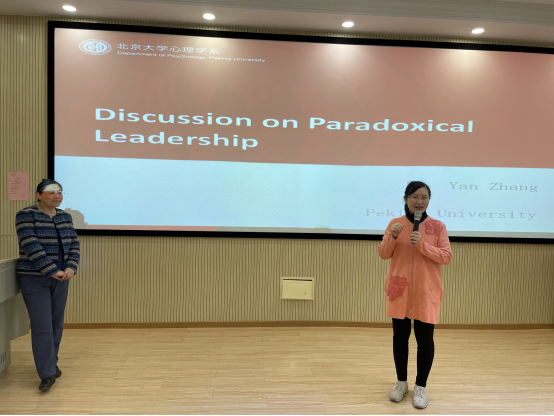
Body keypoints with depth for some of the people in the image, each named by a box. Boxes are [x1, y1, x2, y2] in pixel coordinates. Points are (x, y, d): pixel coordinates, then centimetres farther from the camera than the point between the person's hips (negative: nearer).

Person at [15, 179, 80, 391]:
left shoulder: (65, 217, 6)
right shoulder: (26, 215, -10)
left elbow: (74, 245, 4)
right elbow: (31, 247, -19)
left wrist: (70, 268, -12)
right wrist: (52, 271, -22)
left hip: (60, 278, 5)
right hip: (35, 279, -5)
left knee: (56, 323, 11)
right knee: (42, 325, -6)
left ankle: (52, 363, 27)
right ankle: (47, 373, 1)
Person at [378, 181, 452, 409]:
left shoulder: (438, 226, -2)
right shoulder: (395, 223, 2)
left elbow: (446, 257, -7)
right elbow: (383, 255, 0)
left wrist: (423, 245, -21)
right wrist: (392, 237, -18)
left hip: (427, 292, -1)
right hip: (399, 290, 1)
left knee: (425, 339, 4)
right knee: (400, 336, 11)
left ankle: (421, 386, 23)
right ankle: (401, 382, 28)